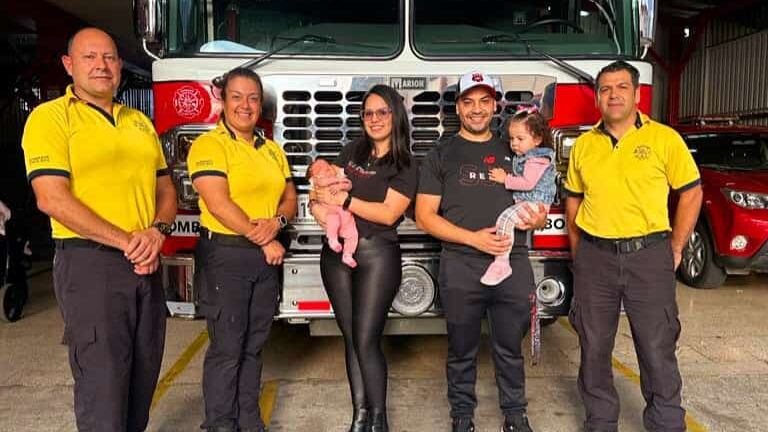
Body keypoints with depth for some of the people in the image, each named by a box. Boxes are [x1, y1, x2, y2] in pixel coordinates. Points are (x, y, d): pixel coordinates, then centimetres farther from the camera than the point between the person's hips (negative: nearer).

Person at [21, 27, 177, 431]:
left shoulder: (140, 122, 15)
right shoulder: (50, 117, -3)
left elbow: (165, 190, 15)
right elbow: (52, 200, -14)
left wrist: (157, 231, -6)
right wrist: (126, 241, -17)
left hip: (146, 265, 6)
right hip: (89, 263, -6)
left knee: (143, 376, 13)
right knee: (102, 382, -3)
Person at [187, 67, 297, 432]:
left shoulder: (273, 150, 13)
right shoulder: (209, 145, -7)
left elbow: (290, 198, 11)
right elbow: (219, 204, -17)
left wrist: (277, 221, -11)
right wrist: (263, 239, -16)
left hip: (267, 259, 6)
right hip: (224, 255, -6)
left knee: (254, 344, 13)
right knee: (227, 347, 1)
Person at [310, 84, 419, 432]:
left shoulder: (405, 167, -2)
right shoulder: (352, 152, 12)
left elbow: (388, 213, -13)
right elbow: (323, 190, 11)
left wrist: (343, 200, -13)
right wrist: (324, 210, -11)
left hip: (377, 256, -4)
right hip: (337, 253, 5)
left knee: (366, 340, -6)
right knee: (350, 337, 9)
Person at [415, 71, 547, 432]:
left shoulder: (515, 151, 12)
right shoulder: (441, 154, 4)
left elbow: (536, 202, 19)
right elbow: (425, 216, -2)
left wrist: (537, 218, -6)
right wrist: (473, 238, -14)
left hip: (513, 263, 2)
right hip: (460, 267, -2)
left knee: (510, 348, 12)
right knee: (462, 351, 10)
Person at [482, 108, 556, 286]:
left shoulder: (539, 158, -12)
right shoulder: (521, 157, 17)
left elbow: (528, 183, -21)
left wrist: (505, 179, -13)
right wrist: (505, 176, 16)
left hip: (534, 203, -11)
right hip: (521, 201, 11)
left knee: (505, 218, -29)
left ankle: (502, 263, -32)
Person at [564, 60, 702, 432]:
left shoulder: (664, 138, -2)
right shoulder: (583, 144, 7)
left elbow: (691, 192, 2)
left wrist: (675, 249, 0)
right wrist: (578, 253, 9)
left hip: (648, 256, -2)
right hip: (594, 258, 3)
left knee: (657, 349, 5)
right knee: (594, 348, 11)